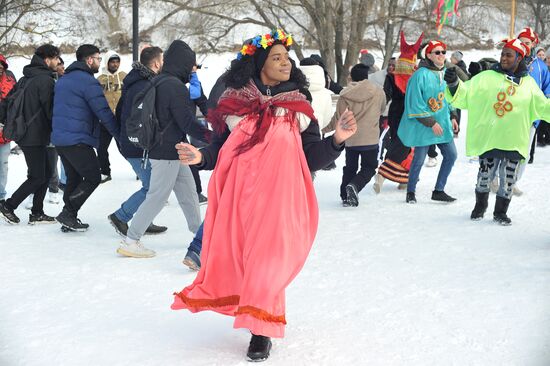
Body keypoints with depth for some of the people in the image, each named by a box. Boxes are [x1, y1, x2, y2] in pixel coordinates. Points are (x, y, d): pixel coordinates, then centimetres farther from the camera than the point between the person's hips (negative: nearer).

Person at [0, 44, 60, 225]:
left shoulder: (25, 79, 12)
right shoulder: (46, 80, -15)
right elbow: (50, 109, -15)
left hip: (24, 133, 9)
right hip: (35, 137, -9)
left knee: (46, 171, 15)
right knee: (37, 177, -1)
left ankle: (37, 213, 17)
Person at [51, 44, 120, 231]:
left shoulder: (63, 80, 17)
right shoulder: (88, 81, -13)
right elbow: (104, 112, -15)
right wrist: (120, 134, -8)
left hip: (59, 137, 9)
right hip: (78, 140, -9)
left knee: (73, 178, 16)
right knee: (93, 177, 0)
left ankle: (69, 219, 15)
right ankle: (68, 214, -5)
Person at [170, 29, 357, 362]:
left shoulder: (298, 107, 6)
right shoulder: (235, 103, 4)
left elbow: (313, 159, 4)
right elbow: (221, 150, 10)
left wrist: (337, 140, -12)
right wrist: (200, 157, -9)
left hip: (277, 197, -1)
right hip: (238, 195, 1)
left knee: (268, 260, -5)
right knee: (236, 255, 5)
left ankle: (262, 331, 6)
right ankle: (257, 317, 28)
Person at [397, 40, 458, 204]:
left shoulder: (445, 73, 8)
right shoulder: (421, 75, -16)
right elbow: (416, 104, -18)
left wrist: (452, 117, 12)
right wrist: (431, 123, -18)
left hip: (443, 123, 7)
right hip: (423, 126, -7)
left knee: (451, 155, 7)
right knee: (419, 160, 2)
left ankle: (439, 190, 18)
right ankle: (411, 192, 20)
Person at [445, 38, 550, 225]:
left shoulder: (528, 83, 7)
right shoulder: (487, 78, -1)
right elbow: (463, 95, -5)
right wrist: (454, 84, -22)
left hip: (514, 141, 2)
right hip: (489, 138, -1)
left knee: (508, 180, 8)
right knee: (484, 176, 8)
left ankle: (500, 212, 25)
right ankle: (480, 206, 31)